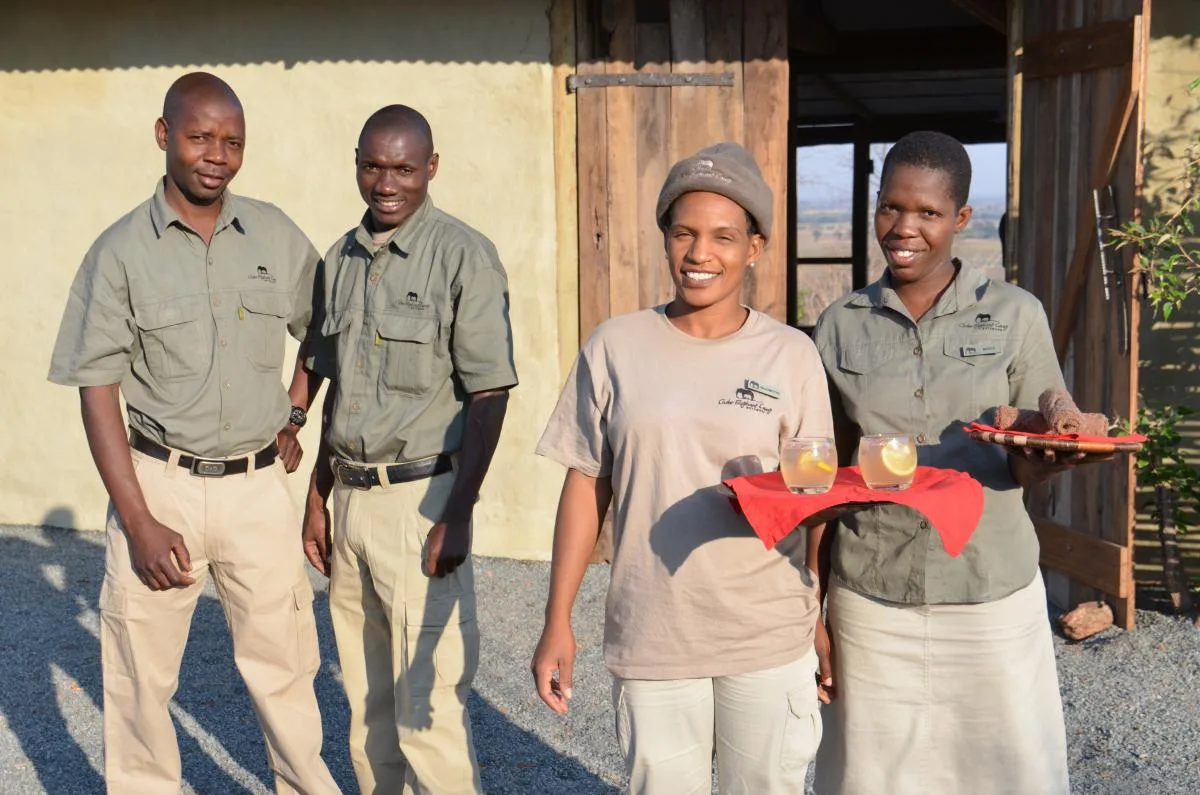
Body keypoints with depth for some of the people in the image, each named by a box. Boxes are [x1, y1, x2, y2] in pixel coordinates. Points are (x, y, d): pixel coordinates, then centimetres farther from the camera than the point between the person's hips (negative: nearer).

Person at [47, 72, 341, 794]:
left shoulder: (276, 235, 3)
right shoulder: (122, 251, -4)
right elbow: (98, 392, -5)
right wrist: (140, 523, -11)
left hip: (258, 485, 2)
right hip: (160, 483, -1)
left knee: (284, 667, 8)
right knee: (141, 673, 5)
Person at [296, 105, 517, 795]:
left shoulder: (463, 255, -8)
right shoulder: (342, 259, 12)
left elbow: (489, 396, -12)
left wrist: (457, 515, -18)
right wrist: (318, 498, 15)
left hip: (422, 497, -6)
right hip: (351, 497, 7)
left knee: (427, 702, -5)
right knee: (367, 698, 15)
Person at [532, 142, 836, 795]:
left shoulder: (790, 355, -1)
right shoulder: (615, 346, -1)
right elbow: (586, 486, 4)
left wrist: (827, 624, -10)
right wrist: (557, 623, 3)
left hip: (769, 640, 0)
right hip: (650, 640, 0)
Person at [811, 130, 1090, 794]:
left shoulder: (1015, 316, 0)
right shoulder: (840, 328, 4)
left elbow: (1025, 467, 3)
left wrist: (1063, 451, -21)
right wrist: (812, 607, 4)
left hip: (992, 593, -1)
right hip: (870, 599, 1)